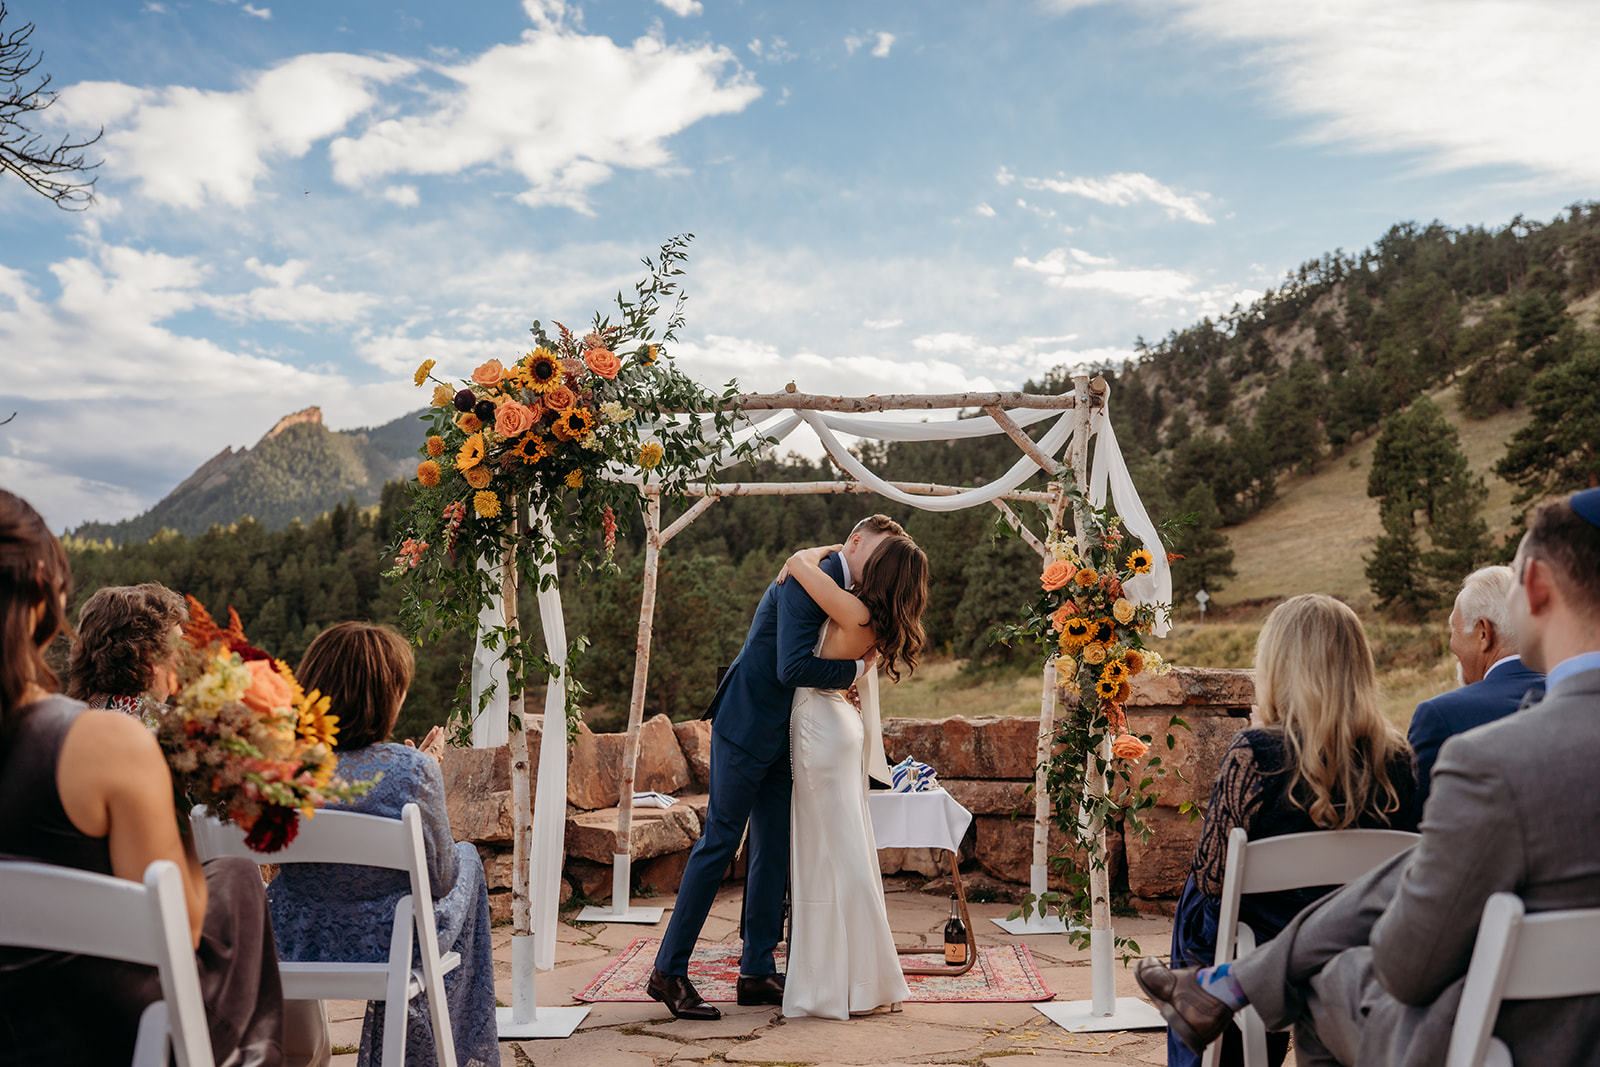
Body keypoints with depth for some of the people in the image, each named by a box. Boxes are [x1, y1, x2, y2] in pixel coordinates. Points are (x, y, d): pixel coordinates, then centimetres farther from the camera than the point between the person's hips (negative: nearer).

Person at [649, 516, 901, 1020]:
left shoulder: (846, 594, 13)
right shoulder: (808, 579, -17)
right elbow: (793, 667, -26)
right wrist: (855, 668, -14)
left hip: (781, 738, 9)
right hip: (747, 728, -9)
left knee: (774, 850, 10)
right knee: (719, 843, -5)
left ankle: (757, 973, 18)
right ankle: (668, 971, 4)